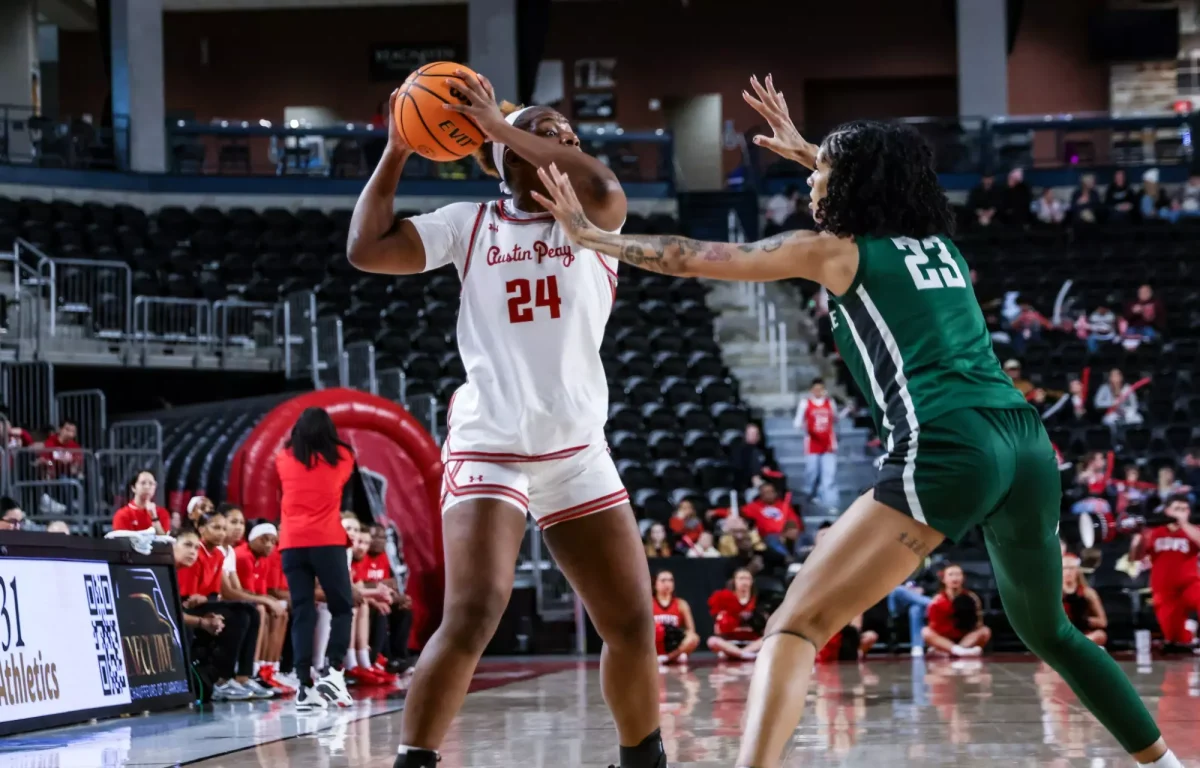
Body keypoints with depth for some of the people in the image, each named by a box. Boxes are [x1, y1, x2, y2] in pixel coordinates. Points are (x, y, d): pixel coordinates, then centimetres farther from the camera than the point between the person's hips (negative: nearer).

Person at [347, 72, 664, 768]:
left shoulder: (591, 224, 4)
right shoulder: (471, 224, 5)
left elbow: (604, 192, -21)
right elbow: (367, 250, -3)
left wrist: (500, 123, -17)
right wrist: (397, 152, -4)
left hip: (580, 455, 3)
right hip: (490, 450, -2)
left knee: (634, 625, 5)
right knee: (473, 617, -22)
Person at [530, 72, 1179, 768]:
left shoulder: (836, 252, 8)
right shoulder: (940, 243, 24)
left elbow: (695, 258, 12)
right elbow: (886, 189, 49)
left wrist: (591, 235, 24)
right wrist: (806, 150, 58)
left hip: (945, 452, -7)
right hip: (1027, 444, 7)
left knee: (795, 628, -9)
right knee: (1048, 631, 29)